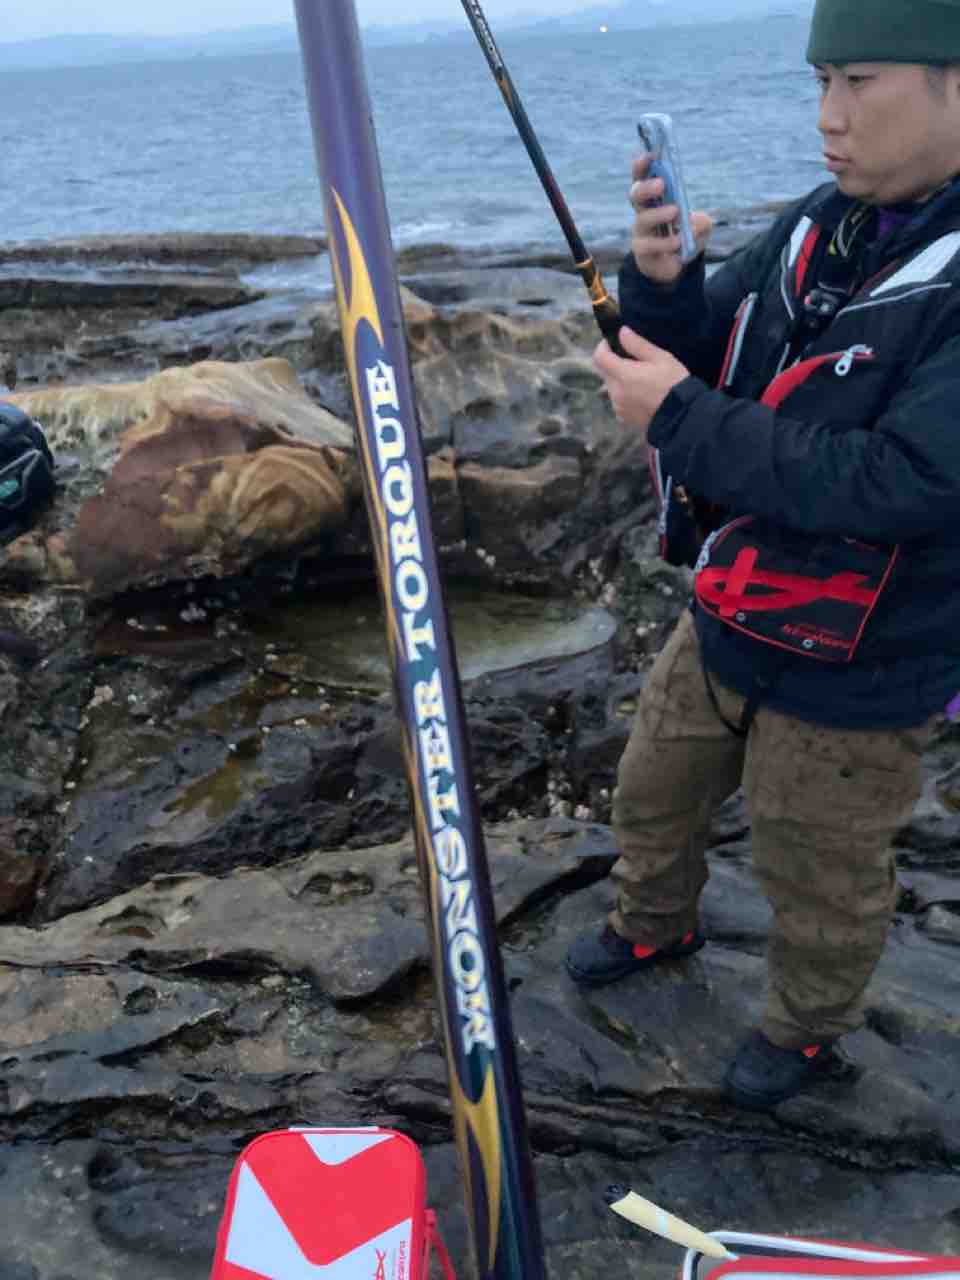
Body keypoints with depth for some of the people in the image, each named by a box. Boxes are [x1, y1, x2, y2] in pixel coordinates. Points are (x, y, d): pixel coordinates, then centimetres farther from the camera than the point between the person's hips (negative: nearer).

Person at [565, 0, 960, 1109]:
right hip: (725, 622, 7)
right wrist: (660, 280, -21)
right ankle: (655, 926, 55)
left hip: (853, 678, -6)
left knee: (820, 883, 17)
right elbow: (689, 359, 1)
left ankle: (805, 1028, 46)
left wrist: (680, 419, -27)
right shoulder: (819, 226, -4)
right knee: (653, 795, 25)